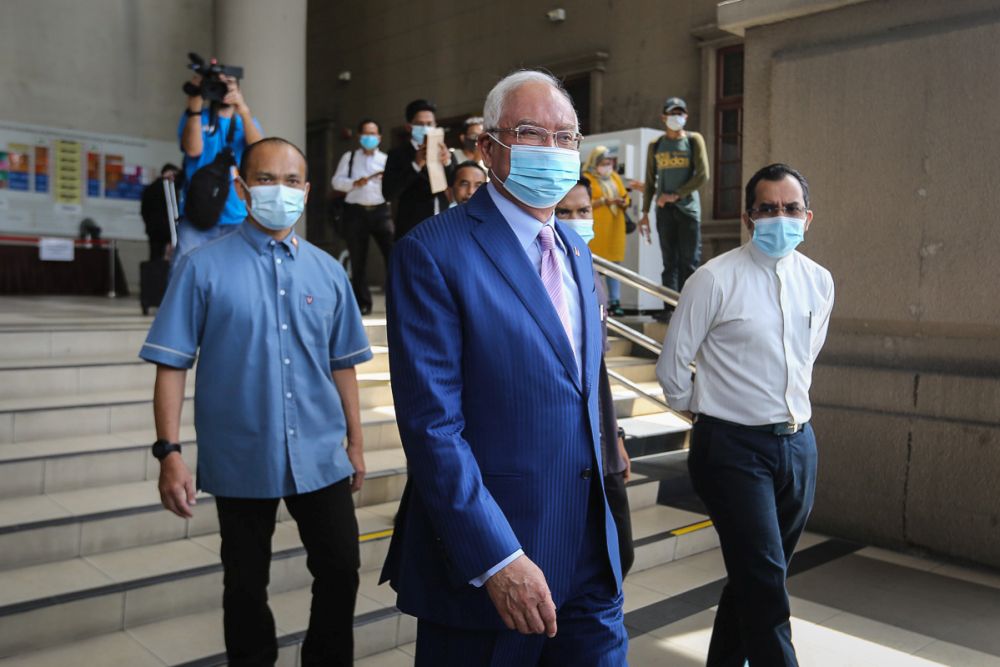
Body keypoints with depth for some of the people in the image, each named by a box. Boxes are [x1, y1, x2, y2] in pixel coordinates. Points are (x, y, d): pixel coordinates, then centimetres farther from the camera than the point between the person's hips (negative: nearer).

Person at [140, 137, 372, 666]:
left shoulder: (327, 271, 4)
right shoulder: (203, 267, -5)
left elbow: (342, 365, 9)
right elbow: (171, 365, -7)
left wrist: (355, 442, 11)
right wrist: (169, 452, -13)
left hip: (321, 457, 3)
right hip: (241, 460, -2)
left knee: (340, 572, 10)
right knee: (246, 584, 15)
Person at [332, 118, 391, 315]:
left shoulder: (386, 159, 15)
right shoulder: (349, 157, 13)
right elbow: (337, 181, 3)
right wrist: (354, 183, -14)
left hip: (380, 211, 0)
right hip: (356, 211, 0)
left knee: (392, 253, -13)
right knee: (358, 260, 4)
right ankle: (362, 303, 12)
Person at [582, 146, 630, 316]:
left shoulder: (615, 177, 18)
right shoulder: (587, 178, -1)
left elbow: (625, 197, 18)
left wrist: (623, 203, -6)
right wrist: (604, 201, -19)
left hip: (614, 227, 6)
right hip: (595, 229, -6)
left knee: (615, 264, 4)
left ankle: (614, 301, 6)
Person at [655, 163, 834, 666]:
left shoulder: (819, 282, 5)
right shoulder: (714, 280, -13)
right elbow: (672, 366, -6)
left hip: (797, 442, 6)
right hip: (733, 447, -6)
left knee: (755, 579, 17)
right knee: (765, 585, -8)